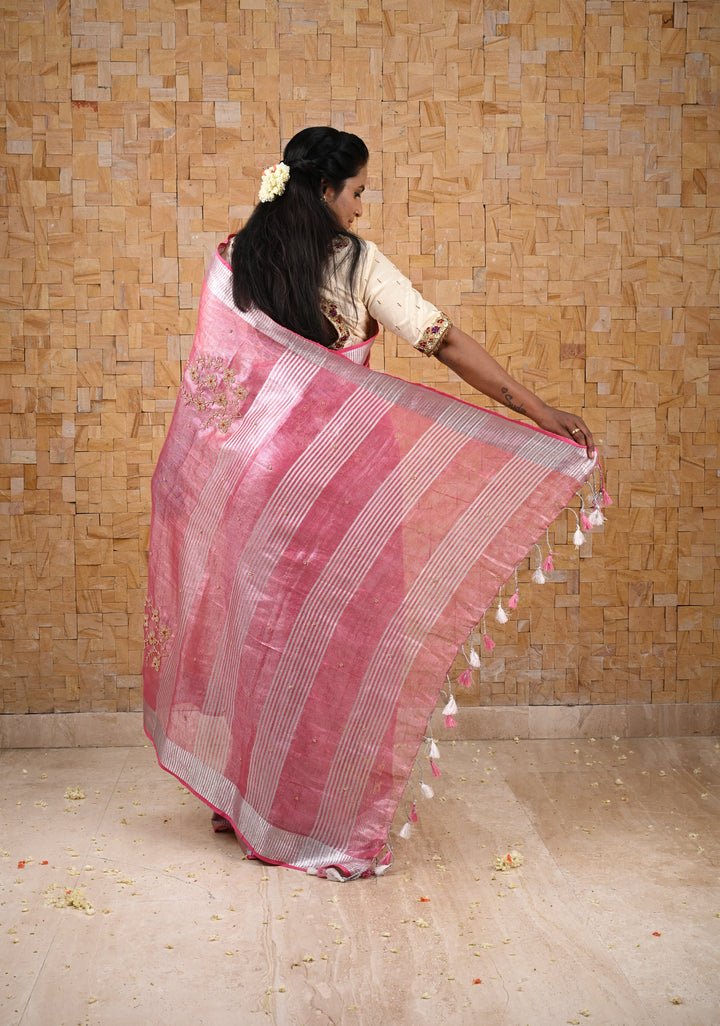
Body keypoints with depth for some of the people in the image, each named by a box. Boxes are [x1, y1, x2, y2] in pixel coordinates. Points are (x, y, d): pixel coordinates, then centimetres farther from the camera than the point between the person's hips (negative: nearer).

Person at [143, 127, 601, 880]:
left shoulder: (231, 265, 5)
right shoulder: (357, 263, -5)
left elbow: (211, 385, 6)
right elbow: (443, 341, -8)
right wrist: (537, 409, -5)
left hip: (257, 473, 4)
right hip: (344, 478, -4)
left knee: (262, 625, 15)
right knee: (342, 634, 4)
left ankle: (247, 797, 27)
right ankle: (334, 825, 11)